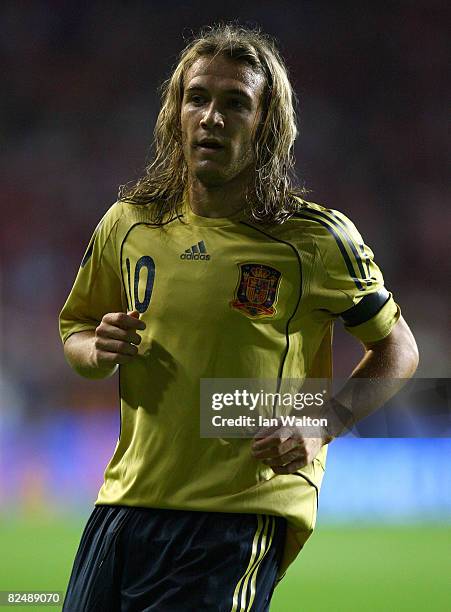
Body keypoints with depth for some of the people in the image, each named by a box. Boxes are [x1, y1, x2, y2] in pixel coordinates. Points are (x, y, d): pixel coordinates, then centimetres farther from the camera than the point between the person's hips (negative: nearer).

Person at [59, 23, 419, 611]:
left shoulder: (317, 238, -4)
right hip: (126, 498, 4)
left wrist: (321, 428, -9)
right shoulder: (127, 225, 7)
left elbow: (398, 350, 7)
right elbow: (75, 328, 23)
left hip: (245, 508, -4)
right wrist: (99, 351, -2)